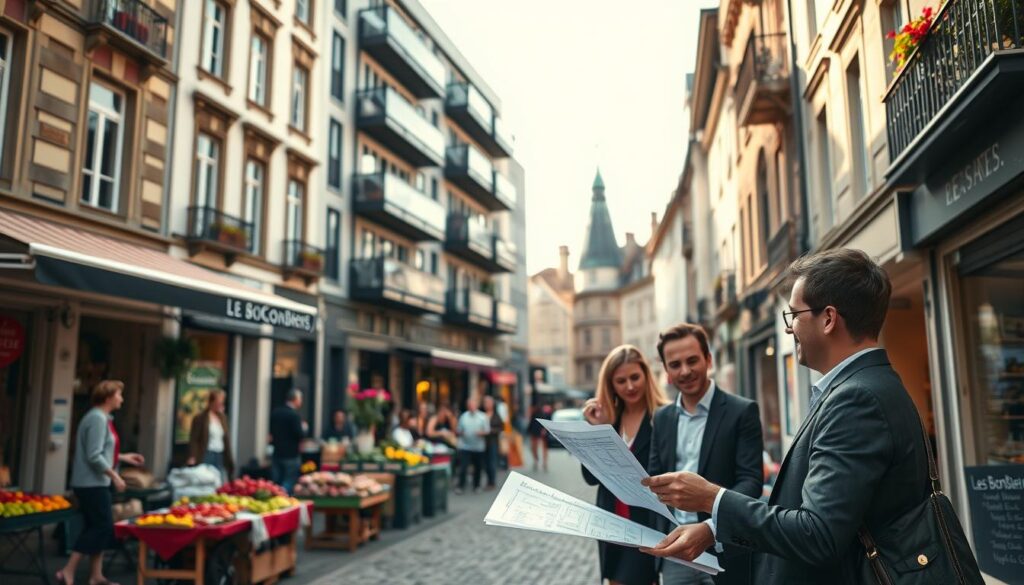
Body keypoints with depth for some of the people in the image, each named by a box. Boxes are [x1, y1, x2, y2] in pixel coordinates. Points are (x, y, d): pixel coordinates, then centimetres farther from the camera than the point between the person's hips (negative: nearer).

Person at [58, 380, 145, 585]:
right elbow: (94, 456, -23)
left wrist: (124, 457, 19)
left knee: (99, 527, 12)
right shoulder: (98, 418, -18)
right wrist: (115, 476, -19)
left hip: (96, 483, 10)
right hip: (92, 483, -10)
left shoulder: (102, 417, 14)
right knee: (101, 526, -5)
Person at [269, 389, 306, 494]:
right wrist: (303, 428, 0)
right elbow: (300, 435, -19)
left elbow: (271, 433, 14)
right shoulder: (294, 415, -17)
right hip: (290, 455, -7)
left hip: (276, 454, 7)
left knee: (275, 484, 12)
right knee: (289, 482, 1)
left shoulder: (275, 412, 5)